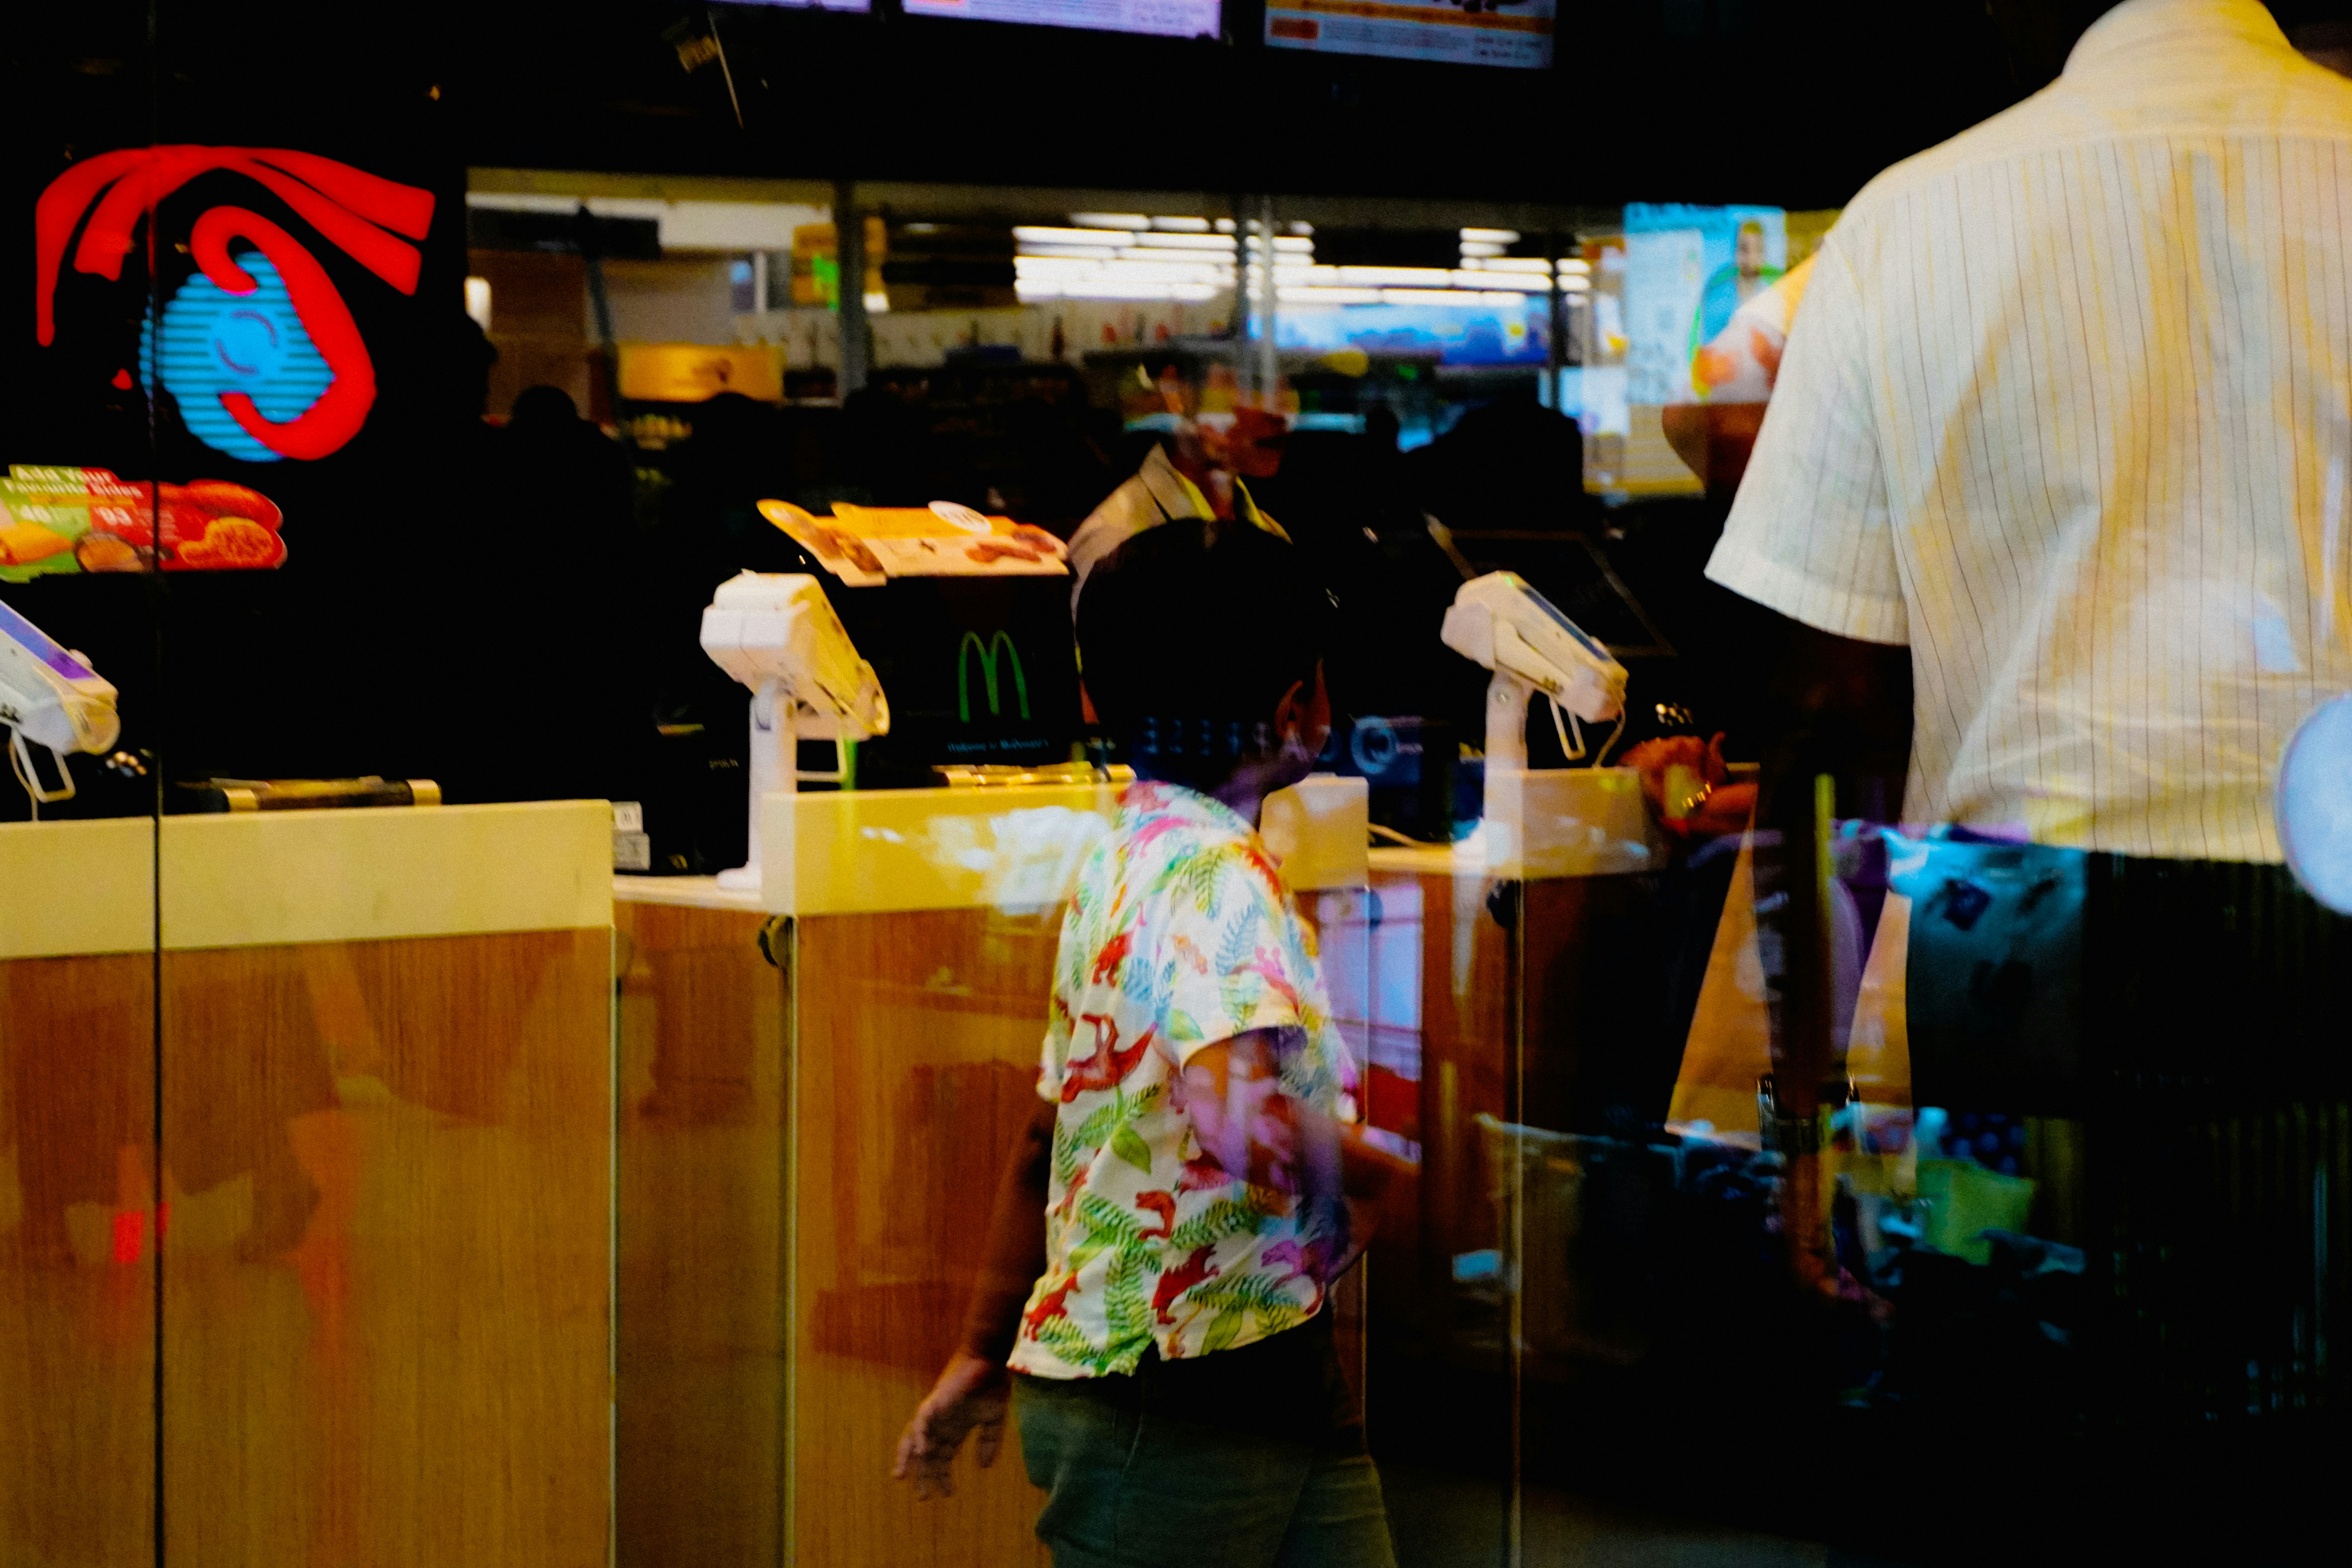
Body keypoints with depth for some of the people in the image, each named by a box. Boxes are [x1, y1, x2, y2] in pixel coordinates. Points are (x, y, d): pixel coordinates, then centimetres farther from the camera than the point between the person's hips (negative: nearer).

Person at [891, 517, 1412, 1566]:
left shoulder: (1125, 860, 13)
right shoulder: (1216, 874, -17)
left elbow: (1047, 1136, 20)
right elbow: (1244, 1124, -34)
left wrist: (986, 1350, 26)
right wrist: (1407, 1175, -19)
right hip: (1168, 1410, -9)